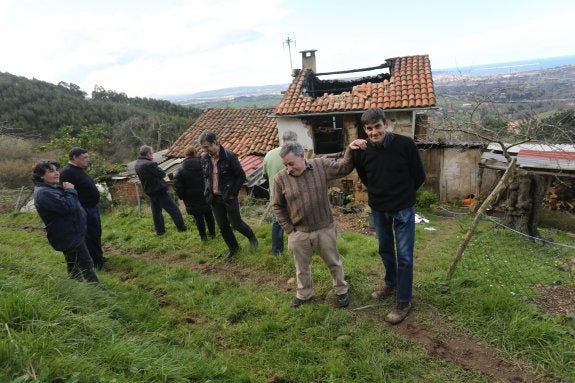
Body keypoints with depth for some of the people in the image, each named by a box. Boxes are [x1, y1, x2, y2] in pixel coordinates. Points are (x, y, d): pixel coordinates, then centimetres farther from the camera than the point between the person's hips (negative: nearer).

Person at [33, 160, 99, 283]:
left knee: (73, 264, 22)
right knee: (86, 264, -3)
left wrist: (68, 190, 0)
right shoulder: (43, 193, -24)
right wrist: (70, 190, -17)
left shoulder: (53, 187, 10)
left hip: (70, 234, 11)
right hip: (69, 236, -11)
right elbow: (68, 207, -30)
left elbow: (72, 204, 17)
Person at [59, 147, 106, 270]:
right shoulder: (67, 172, -20)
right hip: (84, 210, -10)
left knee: (96, 234, 20)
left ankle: (99, 258, 34)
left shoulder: (79, 170, 12)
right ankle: (96, 263, 12)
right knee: (90, 236, 1)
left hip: (92, 208, 10)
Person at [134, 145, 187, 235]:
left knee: (156, 211, 17)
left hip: (149, 191, 9)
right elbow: (162, 174, -18)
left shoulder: (137, 164, 6)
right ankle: (181, 227, 7)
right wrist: (156, 166, -1)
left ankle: (160, 230, 23)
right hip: (159, 190, -9)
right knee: (173, 208, 2)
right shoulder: (149, 164, -23)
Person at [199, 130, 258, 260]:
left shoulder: (229, 156, -16)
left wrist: (233, 193, -13)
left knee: (236, 223, 2)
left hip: (228, 197, -5)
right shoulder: (205, 158, 0)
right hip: (214, 198, 5)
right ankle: (233, 248, 30)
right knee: (222, 226, 11)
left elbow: (241, 176, -11)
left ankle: (251, 236, 32)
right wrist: (208, 191, 5)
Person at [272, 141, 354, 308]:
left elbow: (344, 167, 2)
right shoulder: (280, 178, -12)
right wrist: (289, 230, -3)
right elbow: (277, 206, -1)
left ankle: (341, 290, 42)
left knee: (334, 262, 18)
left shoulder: (321, 165, -10)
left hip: (324, 229, 0)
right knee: (302, 267, 20)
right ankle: (304, 293, 44)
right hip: (298, 233, 0)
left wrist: (351, 149, -14)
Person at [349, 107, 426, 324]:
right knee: (385, 250, 20)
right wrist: (378, 195, 9)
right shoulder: (362, 151, -10)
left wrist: (403, 195, 5)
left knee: (404, 255, 3)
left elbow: (419, 176, -5)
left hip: (403, 209, -3)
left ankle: (403, 301, 17)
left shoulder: (405, 144, -18)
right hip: (378, 209, 4)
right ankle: (391, 284, 43)